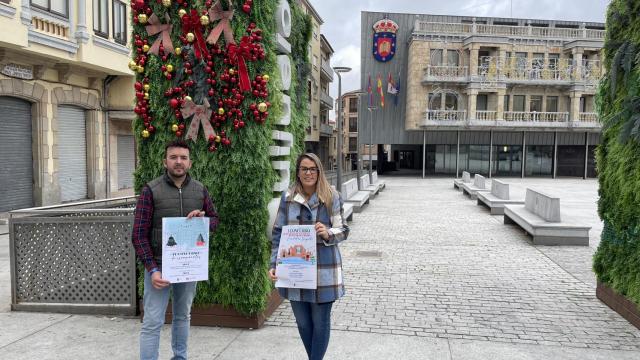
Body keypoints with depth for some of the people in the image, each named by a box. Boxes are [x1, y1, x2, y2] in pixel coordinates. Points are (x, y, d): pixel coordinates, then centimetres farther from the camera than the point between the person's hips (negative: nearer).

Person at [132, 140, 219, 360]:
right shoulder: (151, 190, -8)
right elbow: (139, 234, -9)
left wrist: (203, 220, -13)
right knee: (152, 323, -2)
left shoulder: (200, 190, 4)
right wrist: (152, 269, -17)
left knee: (183, 317, 18)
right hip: (159, 266, -4)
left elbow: (214, 219, 12)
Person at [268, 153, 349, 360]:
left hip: (323, 269, -2)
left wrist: (328, 234, -21)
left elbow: (343, 230, 1)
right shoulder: (288, 197, 3)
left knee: (321, 321, 6)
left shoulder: (332, 197, -2)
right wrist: (274, 264, -2)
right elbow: (278, 233, 5)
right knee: (302, 321, 13)